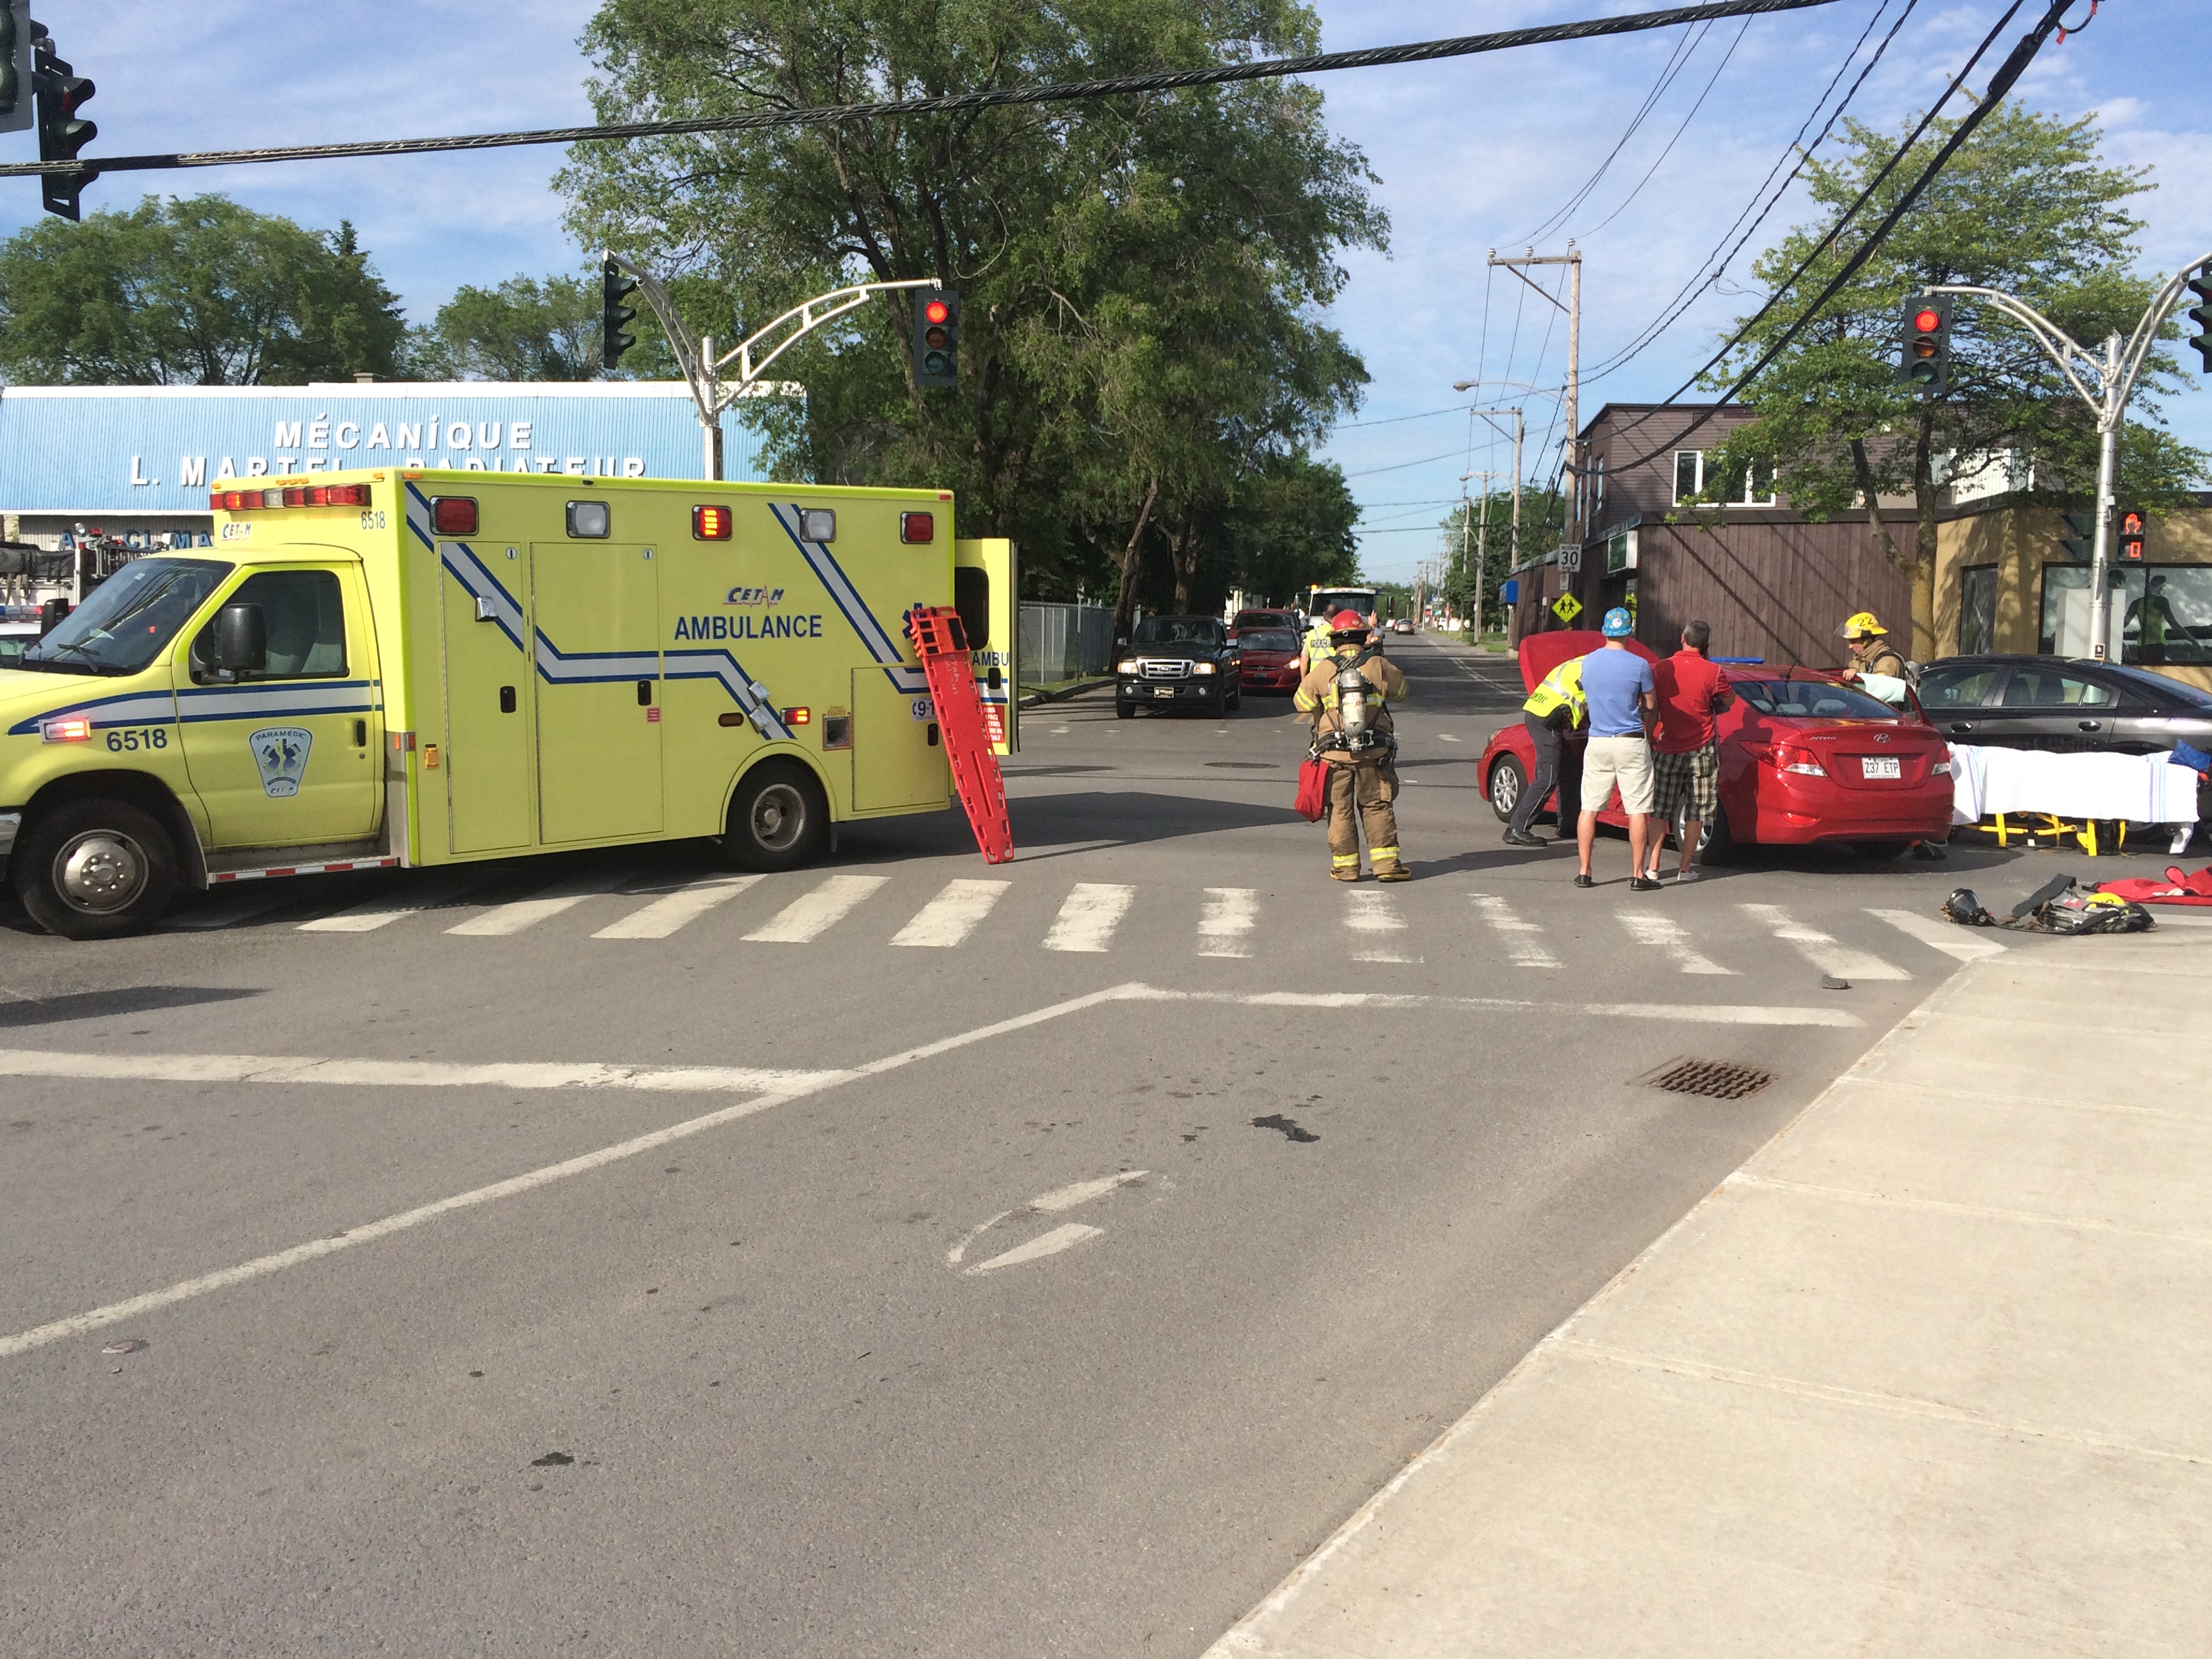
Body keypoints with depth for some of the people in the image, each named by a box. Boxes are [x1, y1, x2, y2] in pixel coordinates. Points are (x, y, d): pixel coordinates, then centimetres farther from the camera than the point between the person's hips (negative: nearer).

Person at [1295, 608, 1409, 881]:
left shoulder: (1323, 669, -5)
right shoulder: (1379, 665, -4)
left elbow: (1301, 703, 5)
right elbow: (1401, 692, 13)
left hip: (1335, 753, 0)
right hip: (1374, 753, 0)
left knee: (1340, 810, 8)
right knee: (1376, 807, 9)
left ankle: (1345, 866, 8)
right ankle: (1387, 863, 6)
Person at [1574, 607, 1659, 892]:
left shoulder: (1587, 662, 2)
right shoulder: (1639, 665, -10)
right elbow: (1650, 707, 1)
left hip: (1597, 742, 4)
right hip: (1631, 743, -3)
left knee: (1589, 808, 8)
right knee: (1637, 810, 2)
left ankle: (1584, 873, 8)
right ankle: (1638, 875, 4)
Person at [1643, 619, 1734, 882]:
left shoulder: (1661, 669, -3)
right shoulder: (1712, 673, -11)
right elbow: (1729, 701, 6)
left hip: (1667, 750, 2)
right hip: (1701, 750, -2)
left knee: (1660, 811, 10)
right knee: (1696, 812, 9)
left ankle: (1653, 867, 7)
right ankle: (1685, 868, 9)